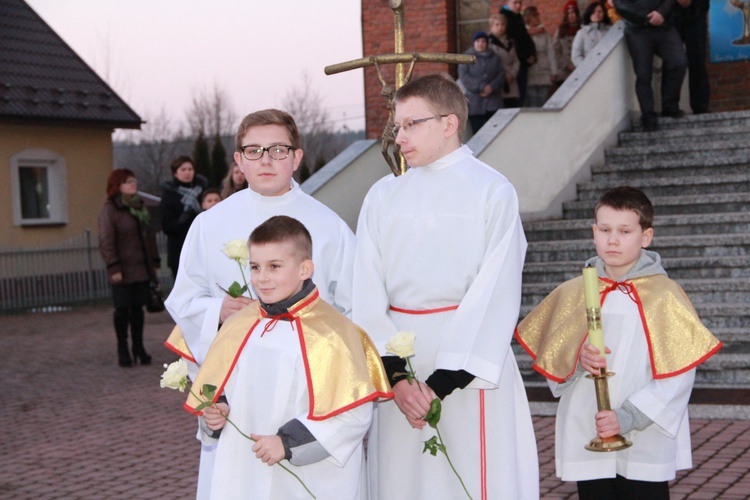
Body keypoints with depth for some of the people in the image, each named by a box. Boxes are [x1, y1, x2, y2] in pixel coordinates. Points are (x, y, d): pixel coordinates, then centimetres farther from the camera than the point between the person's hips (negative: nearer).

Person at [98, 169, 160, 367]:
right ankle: (123, 350, 9)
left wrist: (154, 261, 11)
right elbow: (106, 241, -14)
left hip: (142, 268, 6)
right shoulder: (109, 210, -8)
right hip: (123, 271, -6)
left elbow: (149, 236, 17)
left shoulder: (141, 207, 15)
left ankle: (138, 347, 16)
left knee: (137, 307, 9)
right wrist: (113, 267, -19)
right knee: (122, 308, 0)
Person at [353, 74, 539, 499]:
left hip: (471, 362, -4)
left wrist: (443, 382, -15)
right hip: (400, 360, 4)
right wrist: (395, 375, -10)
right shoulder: (383, 196, 9)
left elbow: (495, 296, -10)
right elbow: (368, 293, 3)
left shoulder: (493, 192, -3)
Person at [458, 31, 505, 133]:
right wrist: (481, 87, -14)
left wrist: (491, 87, -12)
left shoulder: (495, 57, 14)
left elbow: (501, 75, 6)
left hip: (493, 103, 2)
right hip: (475, 104, -2)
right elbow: (464, 76, -6)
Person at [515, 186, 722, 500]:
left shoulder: (664, 295, -4)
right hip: (585, 440, 3)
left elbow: (678, 373, -8)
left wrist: (628, 418, -17)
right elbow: (549, 355, 10)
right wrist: (577, 358, -13)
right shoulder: (573, 293, 7)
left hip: (646, 446, -3)